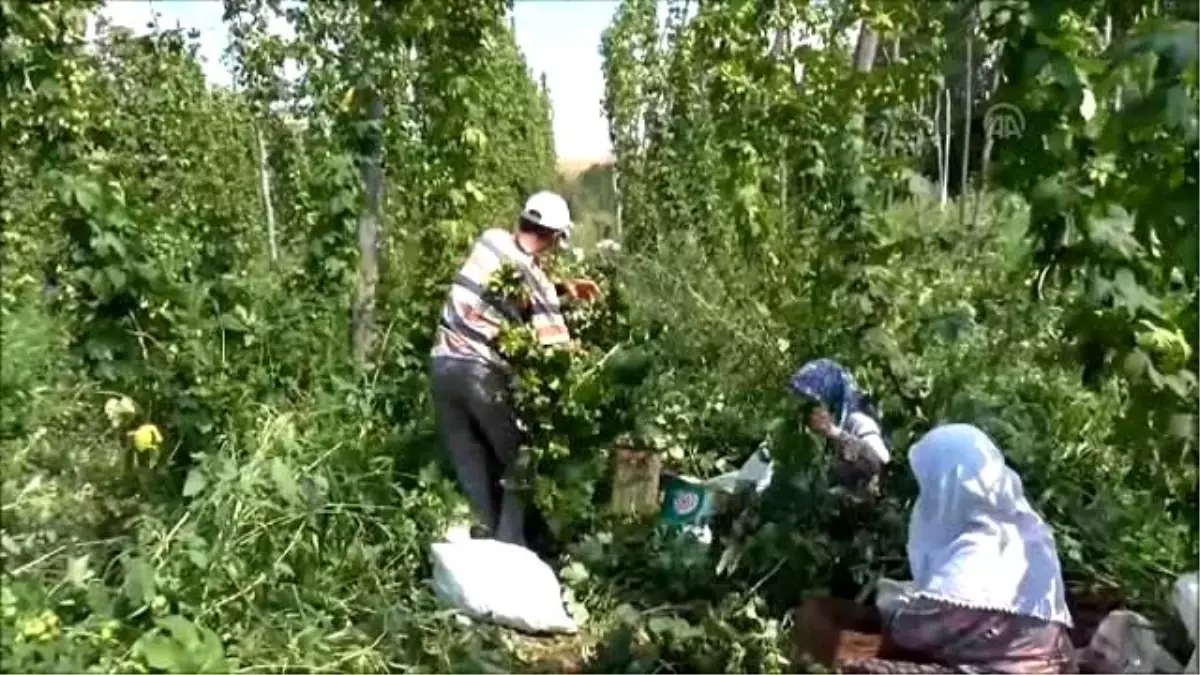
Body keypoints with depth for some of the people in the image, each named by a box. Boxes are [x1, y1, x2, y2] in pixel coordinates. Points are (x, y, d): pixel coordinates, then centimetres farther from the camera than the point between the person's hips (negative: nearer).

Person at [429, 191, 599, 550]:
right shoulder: (537, 281, -9)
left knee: (471, 469, 13)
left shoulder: (490, 240, 6)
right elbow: (557, 349, -11)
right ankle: (509, 545, 10)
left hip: (444, 364, 6)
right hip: (483, 373, -5)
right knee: (517, 461, 12)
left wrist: (563, 288, 19)